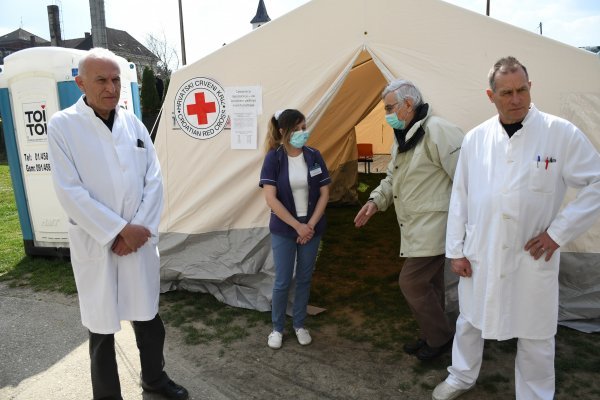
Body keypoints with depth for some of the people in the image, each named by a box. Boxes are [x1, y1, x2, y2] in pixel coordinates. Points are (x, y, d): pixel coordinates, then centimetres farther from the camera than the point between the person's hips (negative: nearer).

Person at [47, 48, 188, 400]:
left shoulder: (133, 123, 5)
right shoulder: (63, 125, -6)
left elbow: (154, 180, 1)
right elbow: (70, 192, -13)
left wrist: (139, 229, -9)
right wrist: (120, 230, -15)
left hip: (140, 240, 4)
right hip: (95, 245, -3)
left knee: (149, 316, 16)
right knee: (102, 327, 10)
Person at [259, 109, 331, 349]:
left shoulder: (314, 156, -4)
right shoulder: (274, 158, -12)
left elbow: (324, 193, -1)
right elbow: (271, 199, -15)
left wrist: (311, 225, -9)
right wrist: (297, 226, -15)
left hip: (312, 228, 3)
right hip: (283, 230, -3)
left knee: (304, 279, 13)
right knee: (283, 281, 4)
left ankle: (299, 325, 32)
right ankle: (277, 328, 26)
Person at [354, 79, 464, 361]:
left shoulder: (437, 131, -19)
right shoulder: (403, 138, 13)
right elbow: (393, 177, 22)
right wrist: (376, 201, 7)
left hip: (432, 225, -9)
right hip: (415, 227, 9)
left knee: (411, 281, -5)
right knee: (428, 283, 18)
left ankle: (440, 337, 16)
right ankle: (430, 336, 34)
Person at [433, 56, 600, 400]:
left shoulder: (561, 133, -8)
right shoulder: (475, 138, 0)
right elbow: (460, 196, 4)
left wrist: (558, 232, -9)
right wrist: (456, 250, 3)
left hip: (533, 259, -2)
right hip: (480, 256, 3)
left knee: (535, 335, 12)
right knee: (470, 321, 20)